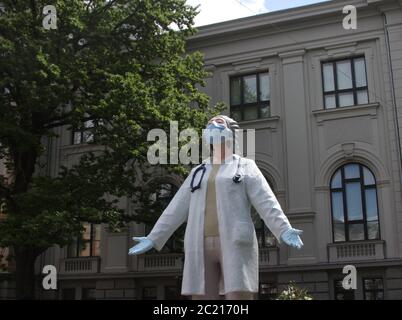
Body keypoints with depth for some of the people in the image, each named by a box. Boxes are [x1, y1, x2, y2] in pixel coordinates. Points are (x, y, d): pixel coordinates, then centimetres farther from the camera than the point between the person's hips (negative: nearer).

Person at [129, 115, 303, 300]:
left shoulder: (245, 167, 9)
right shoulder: (198, 172, 22)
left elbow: (266, 202, -4)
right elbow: (176, 209, 18)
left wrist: (284, 231, -19)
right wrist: (153, 239, 12)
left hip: (235, 244, -4)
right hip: (202, 247, 5)